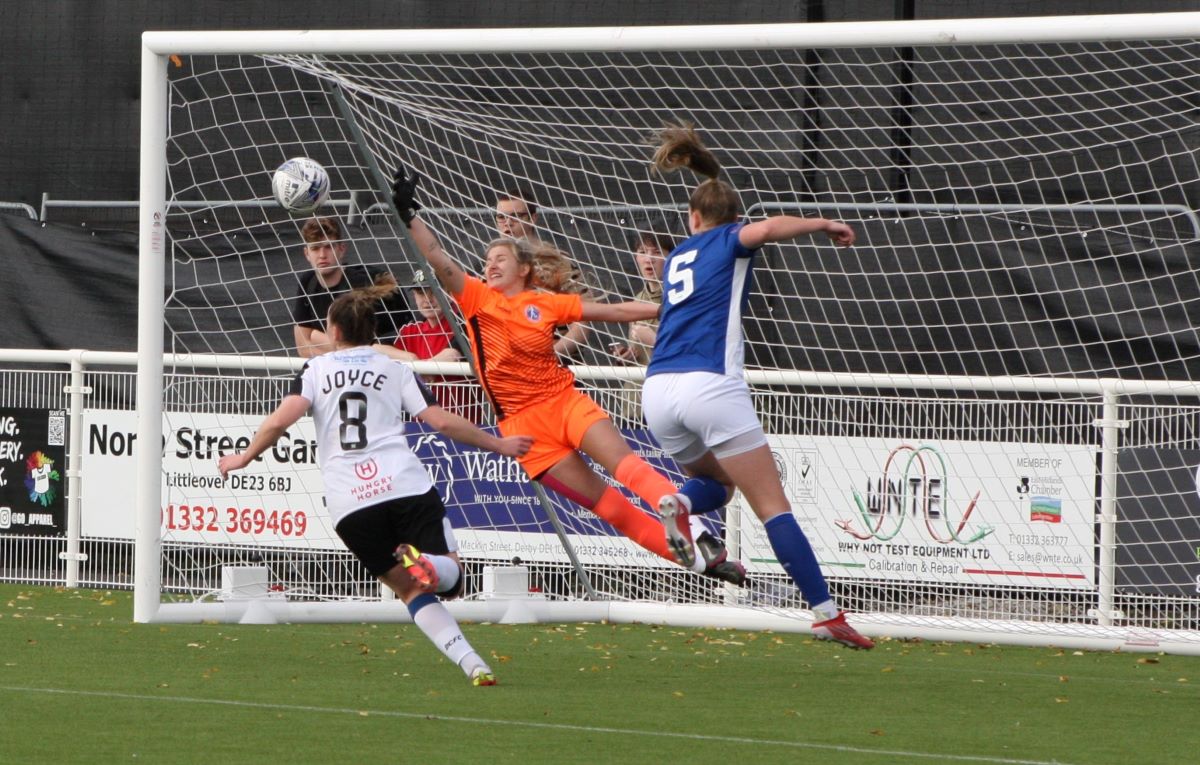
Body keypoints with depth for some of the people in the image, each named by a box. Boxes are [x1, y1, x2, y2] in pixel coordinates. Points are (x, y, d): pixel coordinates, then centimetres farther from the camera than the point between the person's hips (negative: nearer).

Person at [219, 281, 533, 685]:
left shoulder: (316, 369, 13)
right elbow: (442, 421, 6)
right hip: (407, 488, -1)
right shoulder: (395, 369, 14)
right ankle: (422, 562, -32)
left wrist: (243, 458, 14)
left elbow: (280, 420, -1)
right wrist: (498, 444, 17)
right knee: (450, 576, 6)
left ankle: (470, 663, -11)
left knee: (414, 591, 11)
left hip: (350, 507, 1)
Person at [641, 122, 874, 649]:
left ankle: (679, 507, -6)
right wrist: (822, 225, -2)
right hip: (709, 384, -5)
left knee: (716, 479, 30)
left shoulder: (677, 257, 25)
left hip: (657, 391, 5)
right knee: (773, 507, -4)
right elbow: (766, 228, -13)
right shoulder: (729, 241, 10)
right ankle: (825, 612, -12)